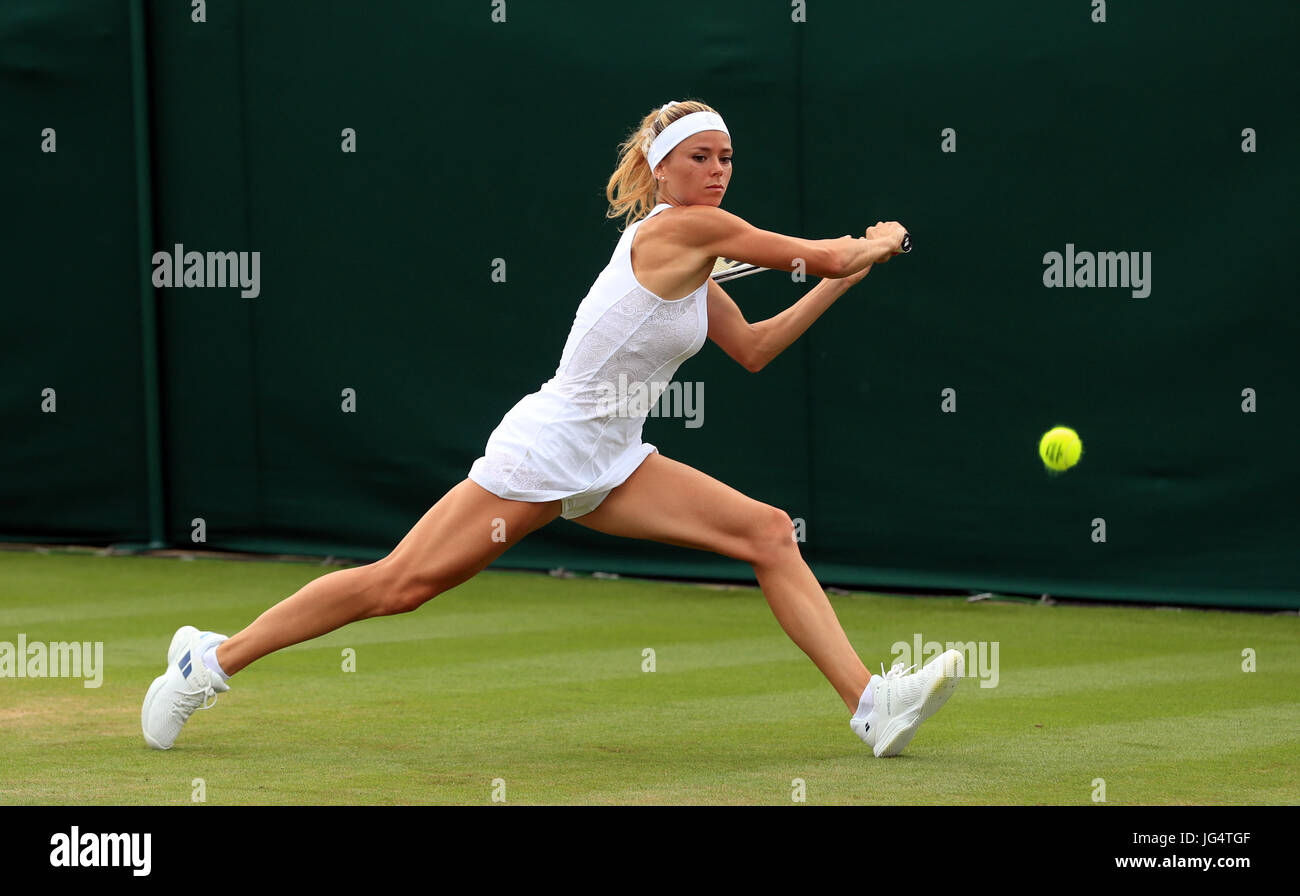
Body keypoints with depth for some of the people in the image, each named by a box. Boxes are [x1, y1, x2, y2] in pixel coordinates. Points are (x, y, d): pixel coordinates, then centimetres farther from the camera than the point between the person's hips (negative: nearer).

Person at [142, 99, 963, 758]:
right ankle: (212, 661, 7)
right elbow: (830, 255, -11)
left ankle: (872, 706, -11)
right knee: (398, 585, -8)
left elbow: (752, 349, 21)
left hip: (609, 464, 9)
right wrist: (877, 244, 9)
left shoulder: (694, 261, 10)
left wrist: (843, 279, 16)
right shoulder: (680, 228, -16)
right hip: (545, 451, -9)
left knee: (768, 533, -5)